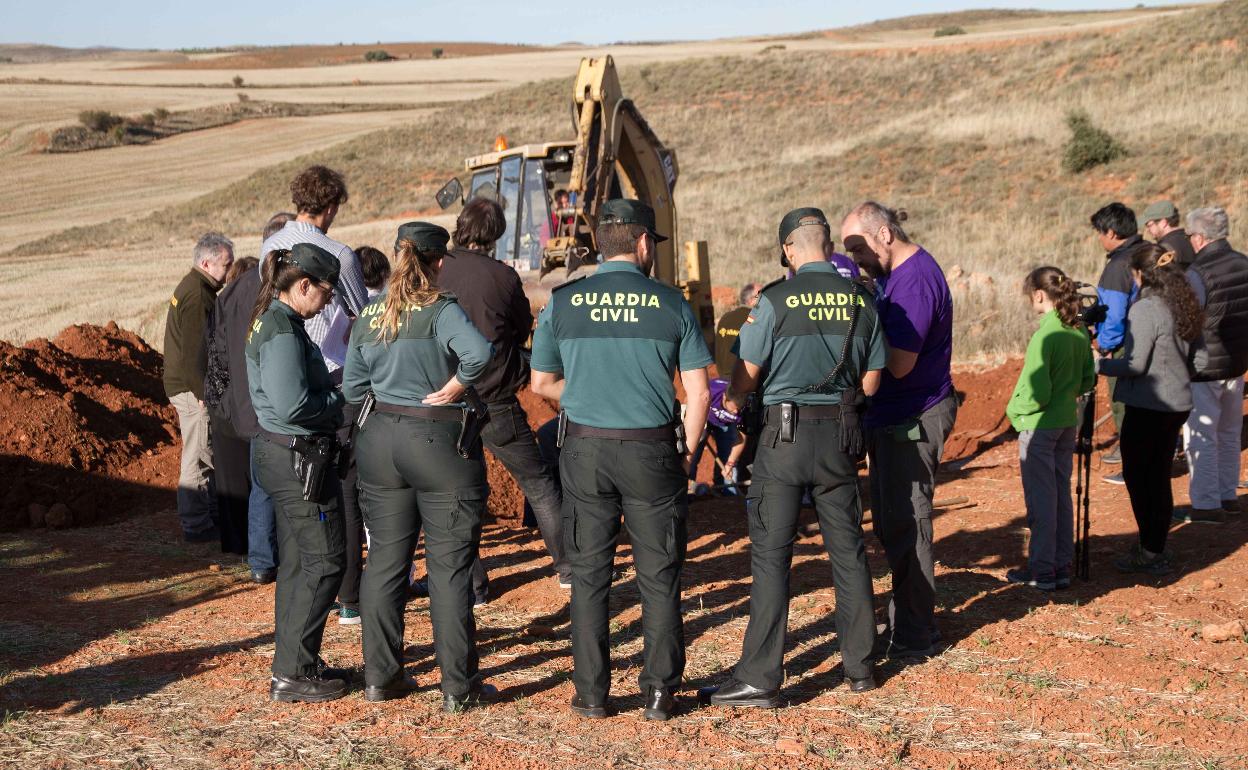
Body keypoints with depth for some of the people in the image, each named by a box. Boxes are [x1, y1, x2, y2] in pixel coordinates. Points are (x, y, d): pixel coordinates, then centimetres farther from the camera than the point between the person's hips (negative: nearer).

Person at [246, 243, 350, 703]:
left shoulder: (274, 322, 14)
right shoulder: (282, 331, -19)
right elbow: (294, 406, -26)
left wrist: (332, 388, 7)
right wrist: (341, 399, -11)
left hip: (282, 454, 11)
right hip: (297, 456, -11)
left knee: (297, 562, 16)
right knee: (324, 562, -5)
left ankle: (292, 664, 24)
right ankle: (292, 675, -2)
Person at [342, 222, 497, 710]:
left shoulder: (367, 316, 6)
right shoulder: (441, 311, -12)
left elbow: (352, 389, 13)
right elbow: (479, 353, -31)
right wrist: (451, 390, -17)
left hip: (380, 441, 5)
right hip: (441, 442, -5)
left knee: (385, 561, 12)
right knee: (449, 568, 1)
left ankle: (380, 677, 17)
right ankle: (458, 686, 5)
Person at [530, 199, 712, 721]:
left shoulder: (563, 302, 0)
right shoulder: (671, 304, -3)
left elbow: (542, 384, 9)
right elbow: (699, 393, -3)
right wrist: (687, 454, 9)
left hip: (585, 449, 1)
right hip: (651, 449, -1)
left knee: (590, 575, 9)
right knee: (658, 575, 9)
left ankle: (591, 694, 12)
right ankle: (659, 692, 12)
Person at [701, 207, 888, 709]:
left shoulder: (778, 299, -11)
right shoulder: (861, 300, 2)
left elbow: (747, 372, -6)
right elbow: (871, 380, 9)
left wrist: (732, 401, 15)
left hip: (786, 433, -4)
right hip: (842, 433, 5)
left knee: (771, 554, -2)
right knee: (847, 549, 14)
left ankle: (760, 678, -3)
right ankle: (860, 666, 22)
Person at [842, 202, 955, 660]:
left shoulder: (915, 280, -20)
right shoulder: (898, 274, 12)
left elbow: (899, 363, -24)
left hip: (913, 421, -10)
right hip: (893, 417, 10)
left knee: (905, 527, -3)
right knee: (891, 523, 16)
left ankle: (913, 637, 7)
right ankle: (907, 623, 26)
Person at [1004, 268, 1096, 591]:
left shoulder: (1045, 337, -21)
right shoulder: (1079, 332, 1)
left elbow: (1037, 393, -22)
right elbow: (1087, 380, 9)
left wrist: (1014, 409, -6)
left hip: (1039, 426, -7)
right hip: (1067, 423, 7)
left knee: (1040, 500, 2)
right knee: (1062, 495, 14)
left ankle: (1041, 570, 8)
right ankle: (1062, 566, 20)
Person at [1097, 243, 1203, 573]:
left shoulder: (1144, 310, -19)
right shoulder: (1182, 305, 8)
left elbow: (1136, 364, -20)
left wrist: (1099, 364, -6)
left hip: (1148, 406, -8)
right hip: (1177, 404, 8)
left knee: (1137, 476, 2)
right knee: (1159, 476, 15)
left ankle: (1149, 553, 5)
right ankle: (1157, 550, 21)